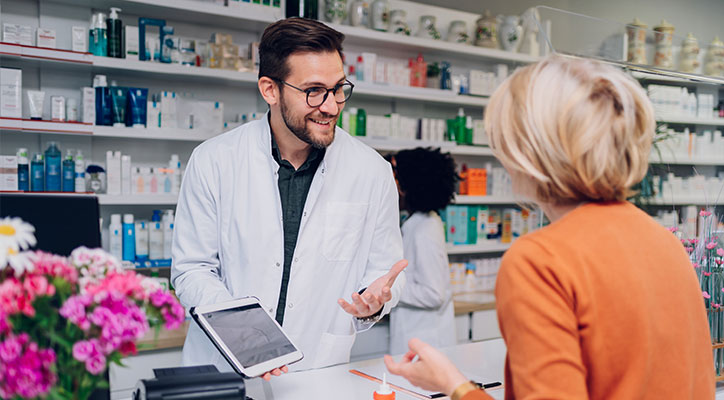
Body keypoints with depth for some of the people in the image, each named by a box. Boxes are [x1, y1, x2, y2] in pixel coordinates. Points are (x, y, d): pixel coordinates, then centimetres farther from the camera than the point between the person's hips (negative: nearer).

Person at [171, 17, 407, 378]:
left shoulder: (372, 172, 0)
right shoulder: (213, 162, -3)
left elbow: (384, 267, 10)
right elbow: (192, 270, 0)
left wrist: (373, 302, -13)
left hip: (319, 373, 1)